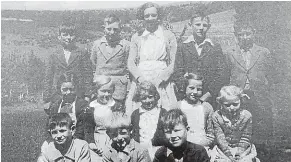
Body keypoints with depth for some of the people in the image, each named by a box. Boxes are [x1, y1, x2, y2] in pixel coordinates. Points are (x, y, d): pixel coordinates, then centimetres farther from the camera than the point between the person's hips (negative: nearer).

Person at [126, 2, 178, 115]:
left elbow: (173, 64, 2)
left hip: (162, 84, -1)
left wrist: (159, 79, -12)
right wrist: (140, 78, -12)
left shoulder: (168, 36, 7)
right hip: (140, 83, 1)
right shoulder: (137, 37, 12)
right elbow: (130, 63, 5)